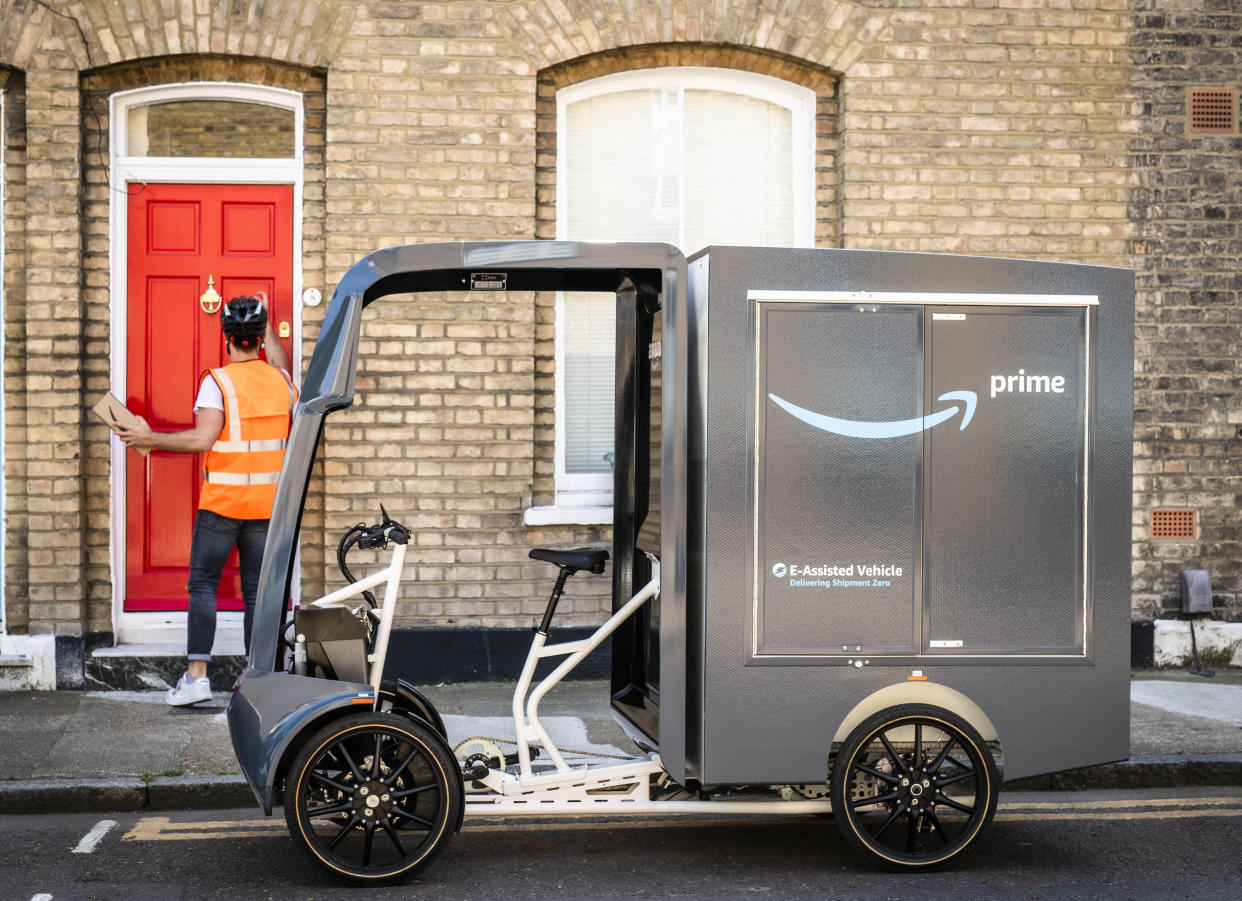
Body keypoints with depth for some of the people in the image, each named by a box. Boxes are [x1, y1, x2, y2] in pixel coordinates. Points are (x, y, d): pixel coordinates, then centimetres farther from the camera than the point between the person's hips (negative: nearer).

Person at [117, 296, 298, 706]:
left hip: (222, 502, -4)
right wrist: (269, 332, 43)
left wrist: (150, 438, -9)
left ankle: (196, 675, -5)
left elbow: (202, 439, -19)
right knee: (257, 590, 8)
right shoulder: (280, 379, 5)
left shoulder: (218, 381, -12)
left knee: (202, 584, 2)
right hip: (267, 503, 4)